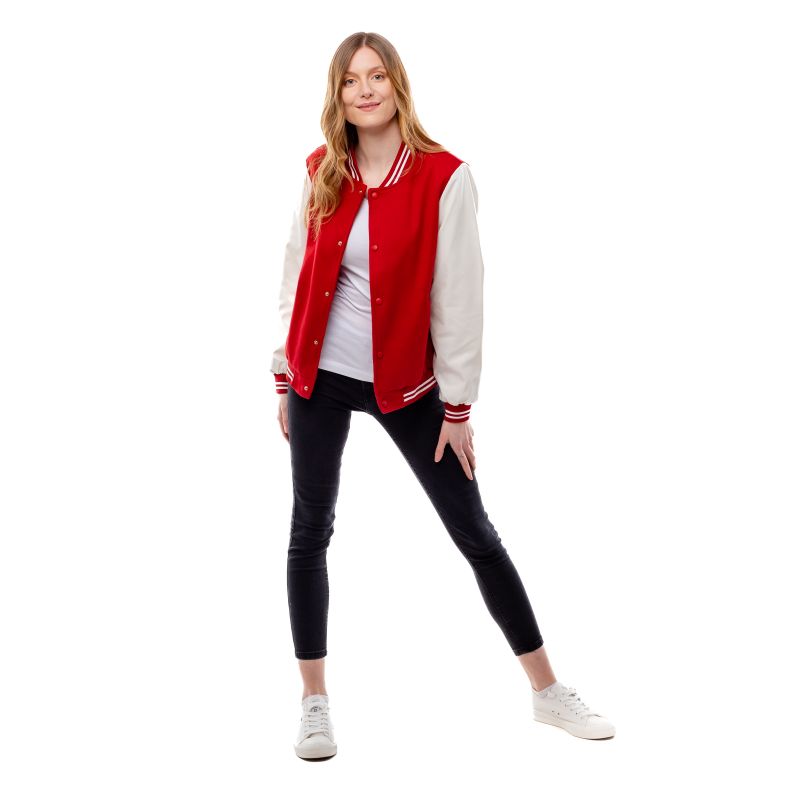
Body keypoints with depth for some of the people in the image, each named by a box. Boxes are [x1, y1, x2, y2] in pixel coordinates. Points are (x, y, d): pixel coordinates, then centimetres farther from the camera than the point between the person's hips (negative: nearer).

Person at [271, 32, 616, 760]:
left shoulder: (444, 177, -11)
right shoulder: (323, 172, 1)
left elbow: (458, 296, -10)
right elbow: (298, 274, 7)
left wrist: (458, 403, -10)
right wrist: (284, 372, 8)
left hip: (404, 382, -3)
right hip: (320, 377, 3)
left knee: (475, 534, 2)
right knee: (310, 531, 5)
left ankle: (548, 691, 15)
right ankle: (315, 703, 20)